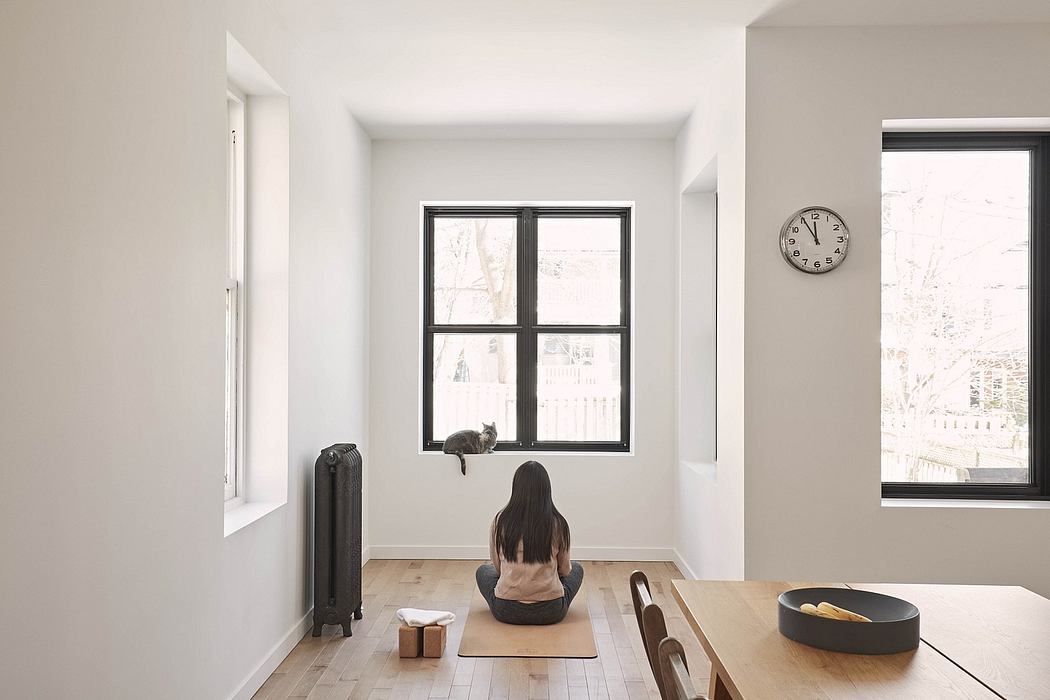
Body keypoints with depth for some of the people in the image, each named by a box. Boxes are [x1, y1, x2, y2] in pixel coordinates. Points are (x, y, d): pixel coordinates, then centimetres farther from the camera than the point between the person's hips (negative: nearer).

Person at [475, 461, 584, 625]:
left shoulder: (500, 521, -5)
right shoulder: (558, 523, -7)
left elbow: (497, 566, 8)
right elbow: (564, 569, 7)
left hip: (505, 611, 0)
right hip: (551, 612, 0)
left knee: (483, 570, 30)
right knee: (576, 568, 28)